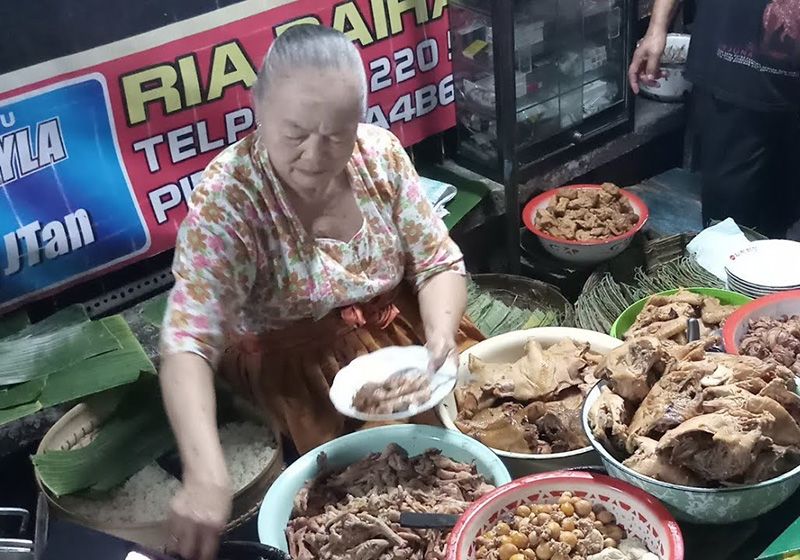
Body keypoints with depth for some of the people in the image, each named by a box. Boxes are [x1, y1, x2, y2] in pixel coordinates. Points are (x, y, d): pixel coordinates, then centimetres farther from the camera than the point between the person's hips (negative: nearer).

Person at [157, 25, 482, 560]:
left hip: (399, 330, 5)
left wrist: (440, 334, -23)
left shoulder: (380, 152, -11)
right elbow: (188, 343, -30)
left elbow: (438, 262, -1)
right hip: (292, 364, -4)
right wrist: (207, 475, -45)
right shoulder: (226, 199, -24)